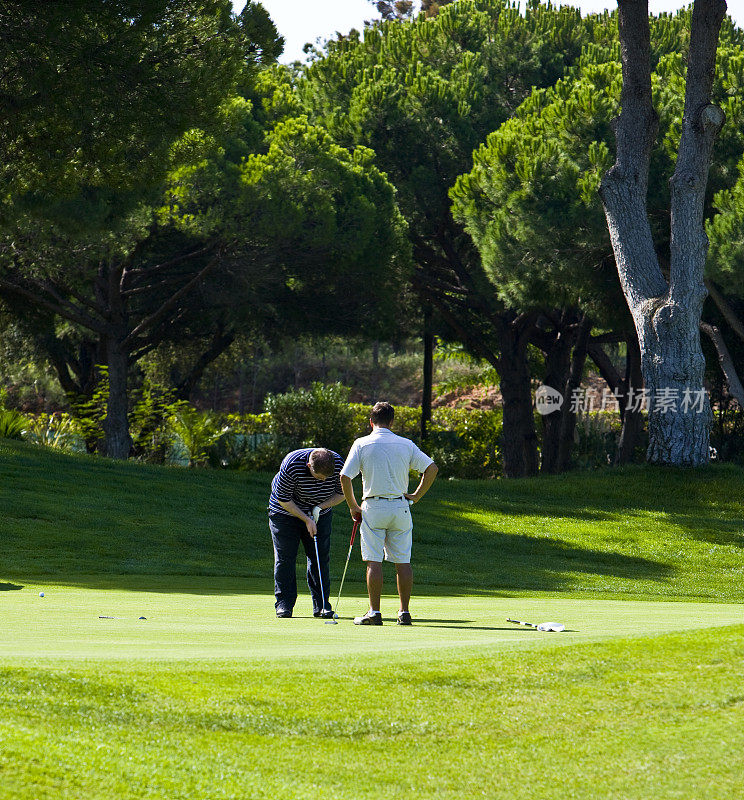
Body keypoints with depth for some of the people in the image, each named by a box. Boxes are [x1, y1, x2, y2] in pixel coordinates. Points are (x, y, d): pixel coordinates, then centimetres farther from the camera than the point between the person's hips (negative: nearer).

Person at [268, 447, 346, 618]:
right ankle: (284, 604, 0)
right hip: (286, 512, -3)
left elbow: (341, 494, -5)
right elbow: (283, 499, -22)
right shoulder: (291, 465, -33)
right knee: (285, 558, -6)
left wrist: (320, 507, -19)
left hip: (320, 513, 3)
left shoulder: (338, 463, -22)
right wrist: (306, 519, -23)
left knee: (321, 558, -2)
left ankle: (321, 604, 3)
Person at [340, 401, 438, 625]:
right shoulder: (406, 445, 5)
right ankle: (405, 612, 6)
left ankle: (374, 612, -4)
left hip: (373, 507, -2)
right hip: (401, 507, 2)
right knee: (403, 561, 6)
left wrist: (353, 506, 4)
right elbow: (432, 468, 1)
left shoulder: (362, 444, -2)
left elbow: (345, 477, -7)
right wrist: (416, 496, 7)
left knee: (374, 561, -1)